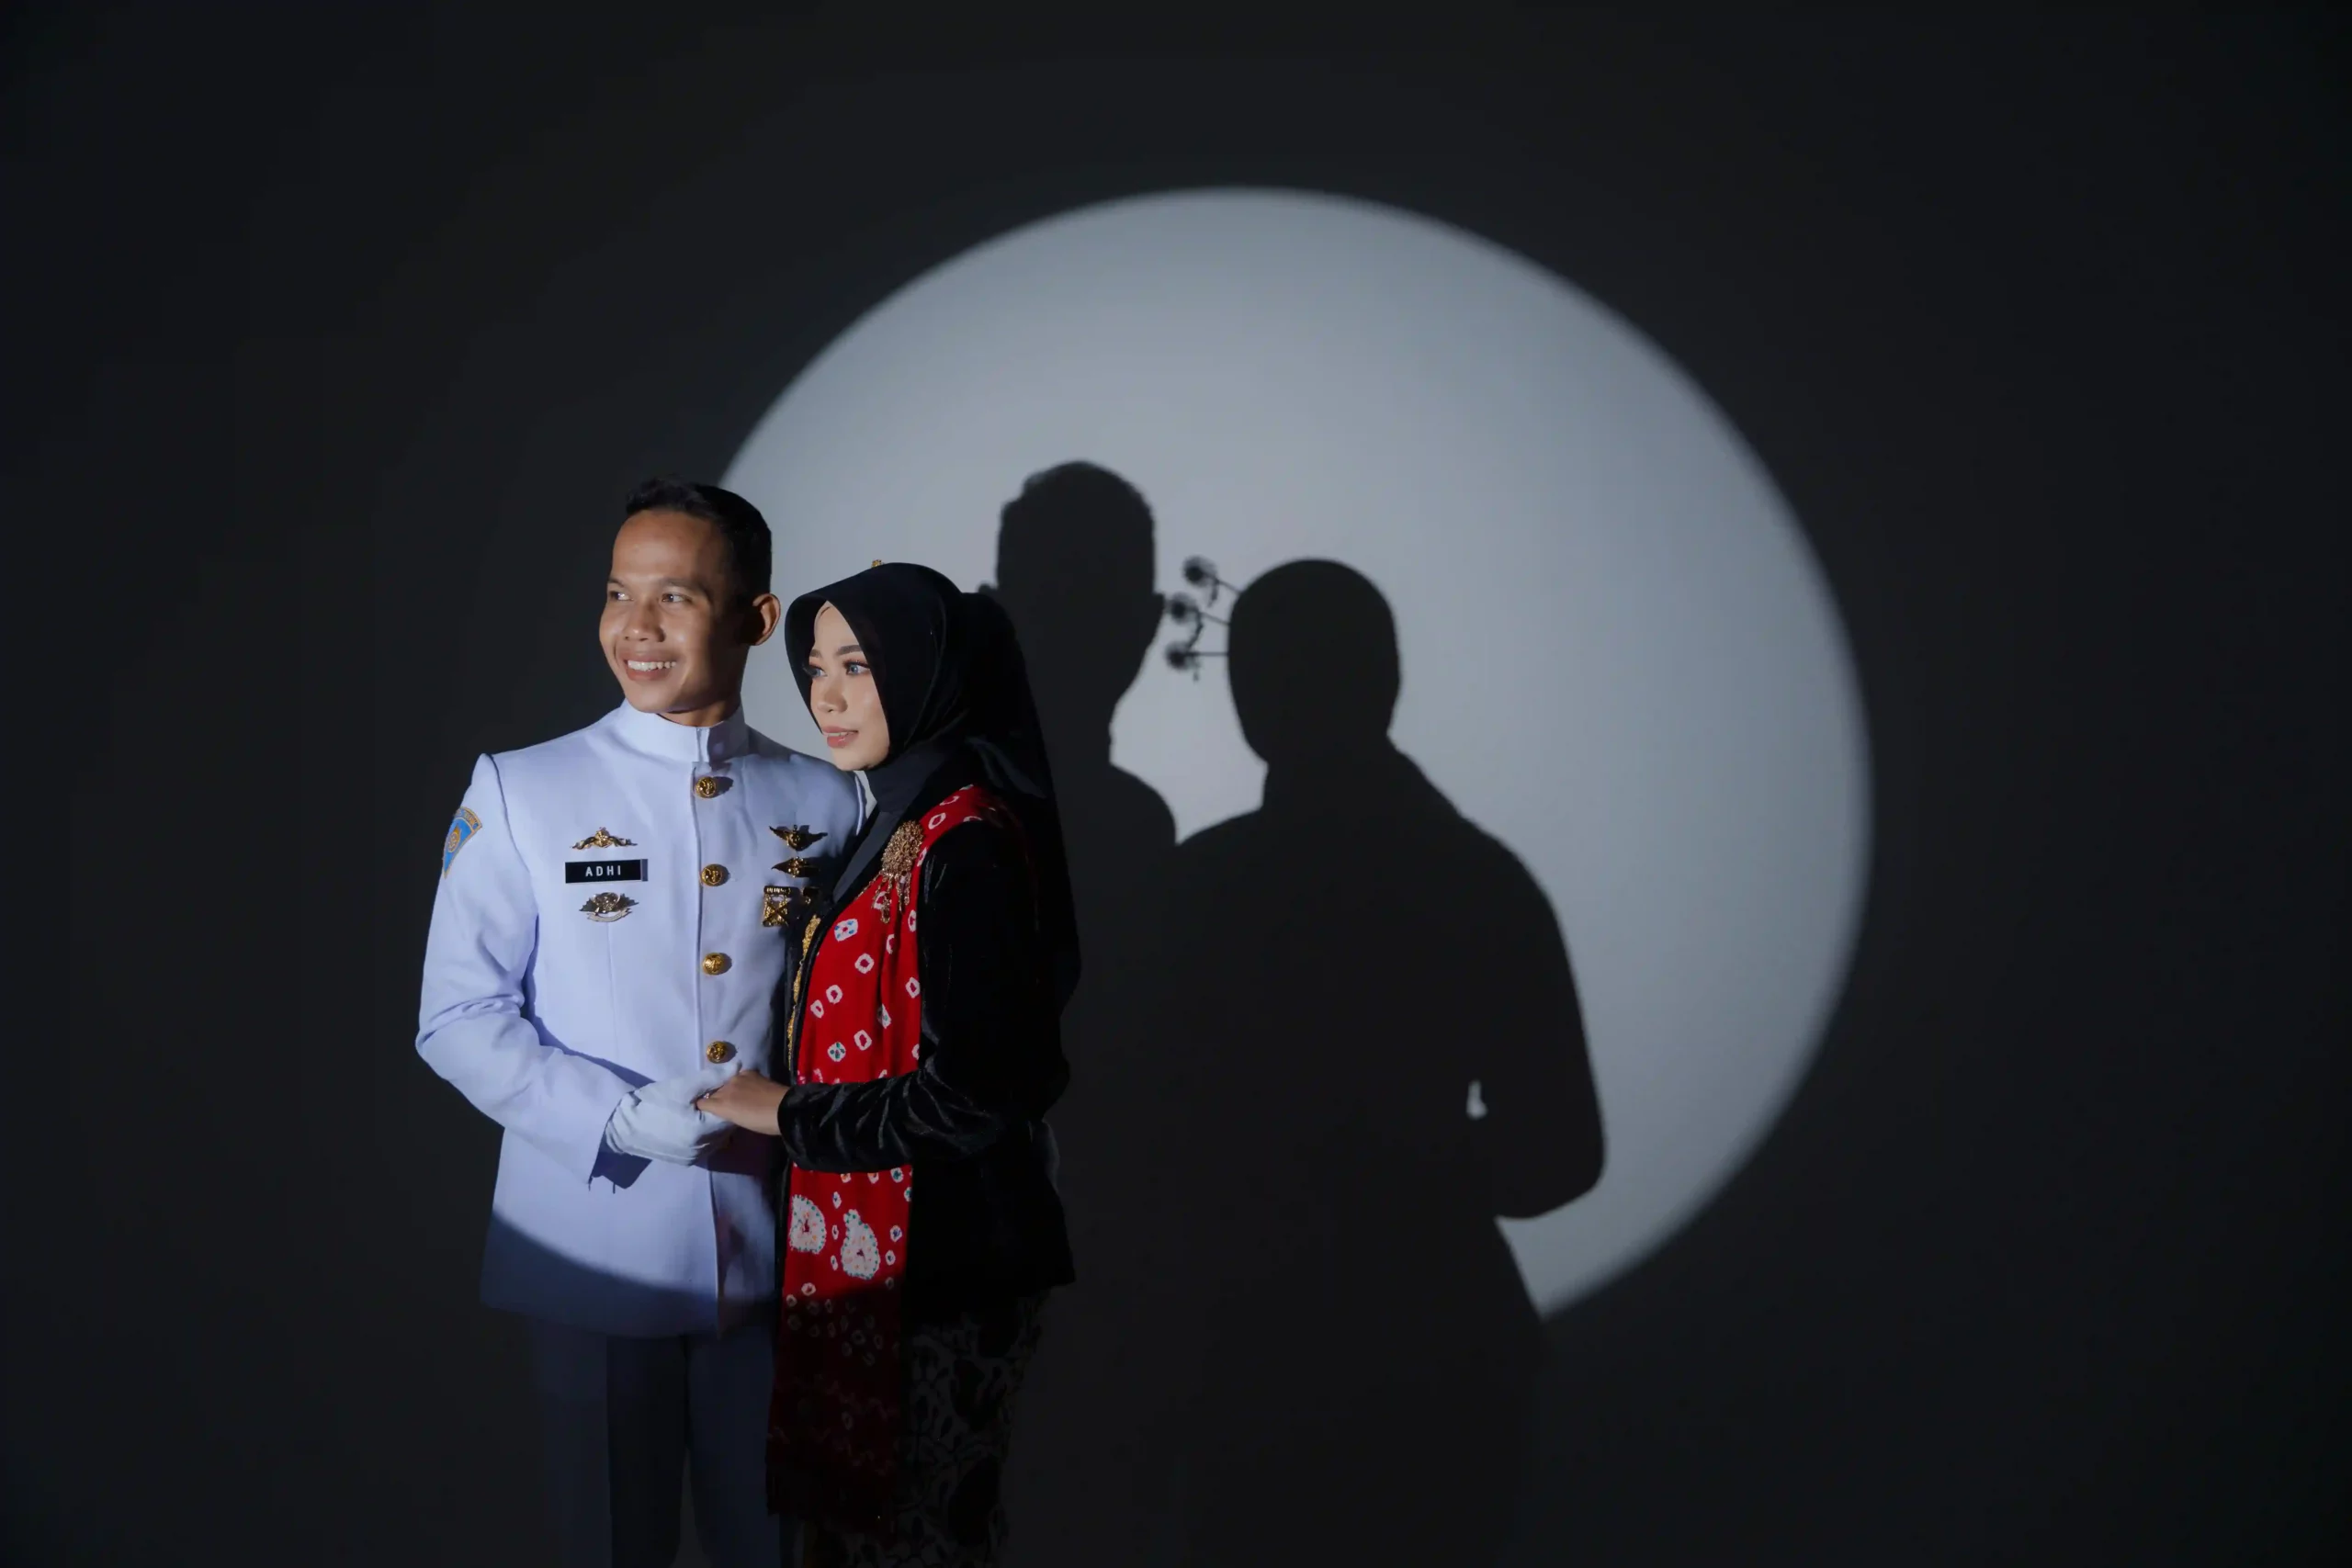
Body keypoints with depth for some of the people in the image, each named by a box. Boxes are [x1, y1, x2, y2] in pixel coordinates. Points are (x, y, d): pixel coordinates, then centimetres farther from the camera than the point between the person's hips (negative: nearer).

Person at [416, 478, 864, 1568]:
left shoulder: (822, 803, 4)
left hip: (778, 1245, 2)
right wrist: (623, 1121, -18)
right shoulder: (520, 793, -3)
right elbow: (458, 1018, -6)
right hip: (596, 1249, -2)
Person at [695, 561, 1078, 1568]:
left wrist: (792, 1115, -14)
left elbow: (969, 1095, -23)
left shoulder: (964, 846, -19)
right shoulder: (895, 824, 10)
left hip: (938, 1266, -9)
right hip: (865, 1253, 9)